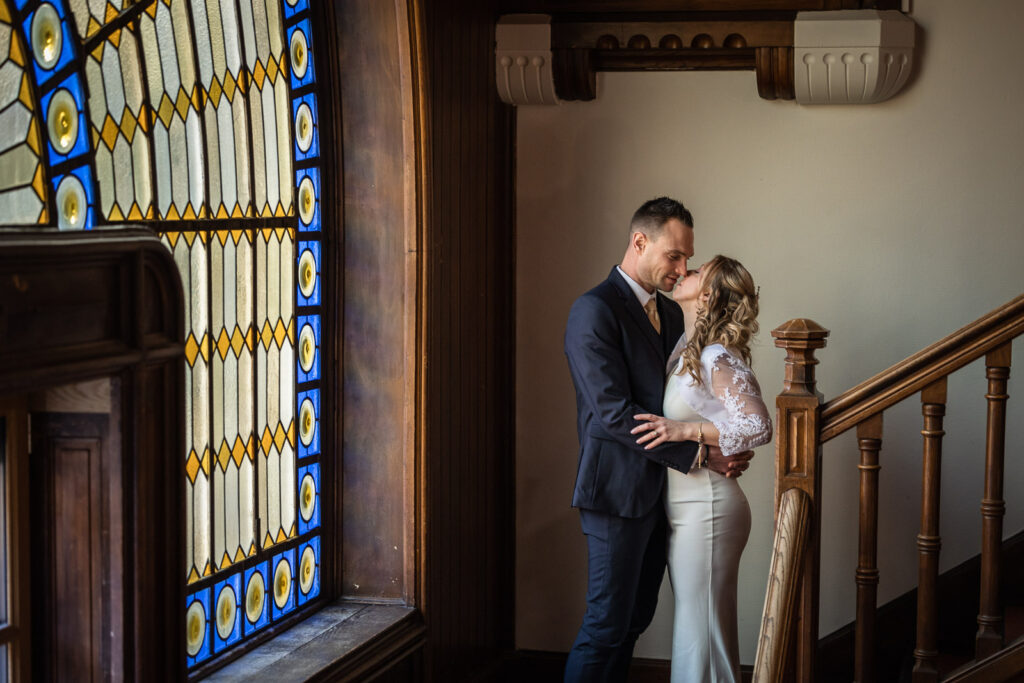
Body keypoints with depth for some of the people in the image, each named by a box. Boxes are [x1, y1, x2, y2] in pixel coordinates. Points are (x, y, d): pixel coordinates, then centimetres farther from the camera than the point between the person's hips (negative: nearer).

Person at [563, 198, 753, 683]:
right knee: (608, 623, -4)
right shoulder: (594, 311, -14)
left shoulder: (670, 312, 14)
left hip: (659, 491, 8)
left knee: (636, 616, 13)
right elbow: (616, 414, -21)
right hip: (618, 492, -8)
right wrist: (700, 455, -20)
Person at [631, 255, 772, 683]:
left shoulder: (718, 359, -16)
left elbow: (758, 427, -22)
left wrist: (687, 431, -25)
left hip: (706, 507, -9)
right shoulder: (687, 348, 11)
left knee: (703, 630, -2)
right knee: (689, 626, 15)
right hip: (681, 506, 9)